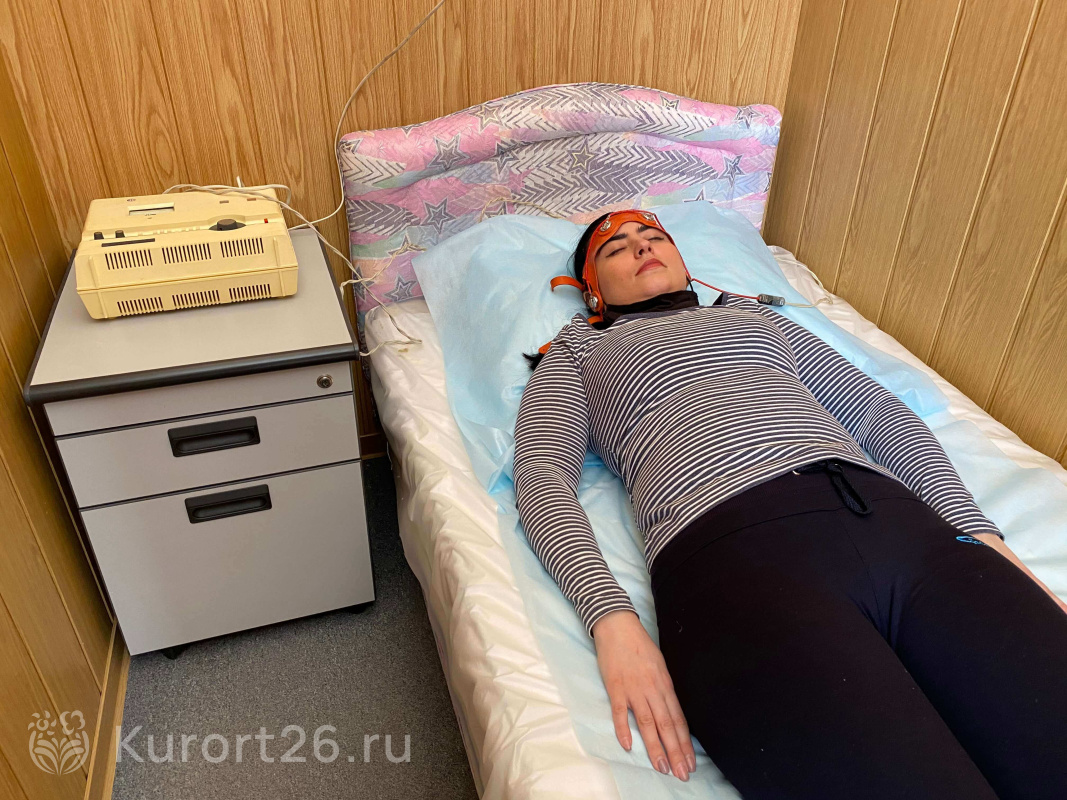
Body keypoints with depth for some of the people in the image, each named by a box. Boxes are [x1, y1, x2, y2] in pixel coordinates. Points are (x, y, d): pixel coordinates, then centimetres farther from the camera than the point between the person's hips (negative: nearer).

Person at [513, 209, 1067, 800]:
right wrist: (611, 619, -12)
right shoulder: (576, 353, 24)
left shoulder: (754, 314, 34)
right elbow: (542, 475, 6)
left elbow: (879, 412, 27)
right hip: (726, 546, -4)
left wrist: (978, 532, 10)